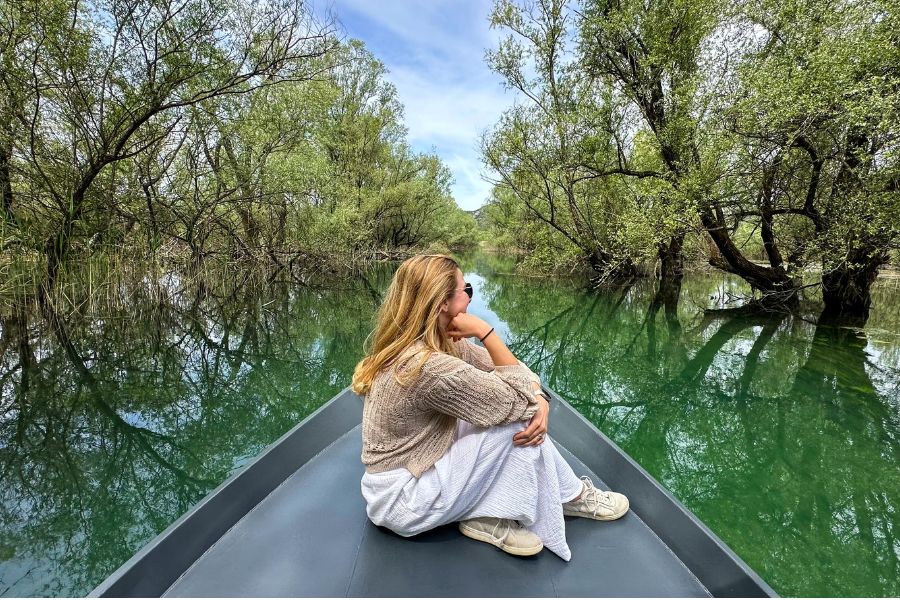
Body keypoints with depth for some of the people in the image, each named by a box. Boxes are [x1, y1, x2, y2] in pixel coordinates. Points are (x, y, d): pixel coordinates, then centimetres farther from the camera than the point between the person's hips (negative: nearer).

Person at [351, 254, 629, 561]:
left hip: (416, 468, 8)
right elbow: (518, 401, -24)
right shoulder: (430, 366, -33)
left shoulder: (437, 340, -5)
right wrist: (485, 331, -26)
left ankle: (569, 493, 13)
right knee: (515, 420, -18)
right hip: (403, 502, -8)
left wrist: (539, 400, -20)